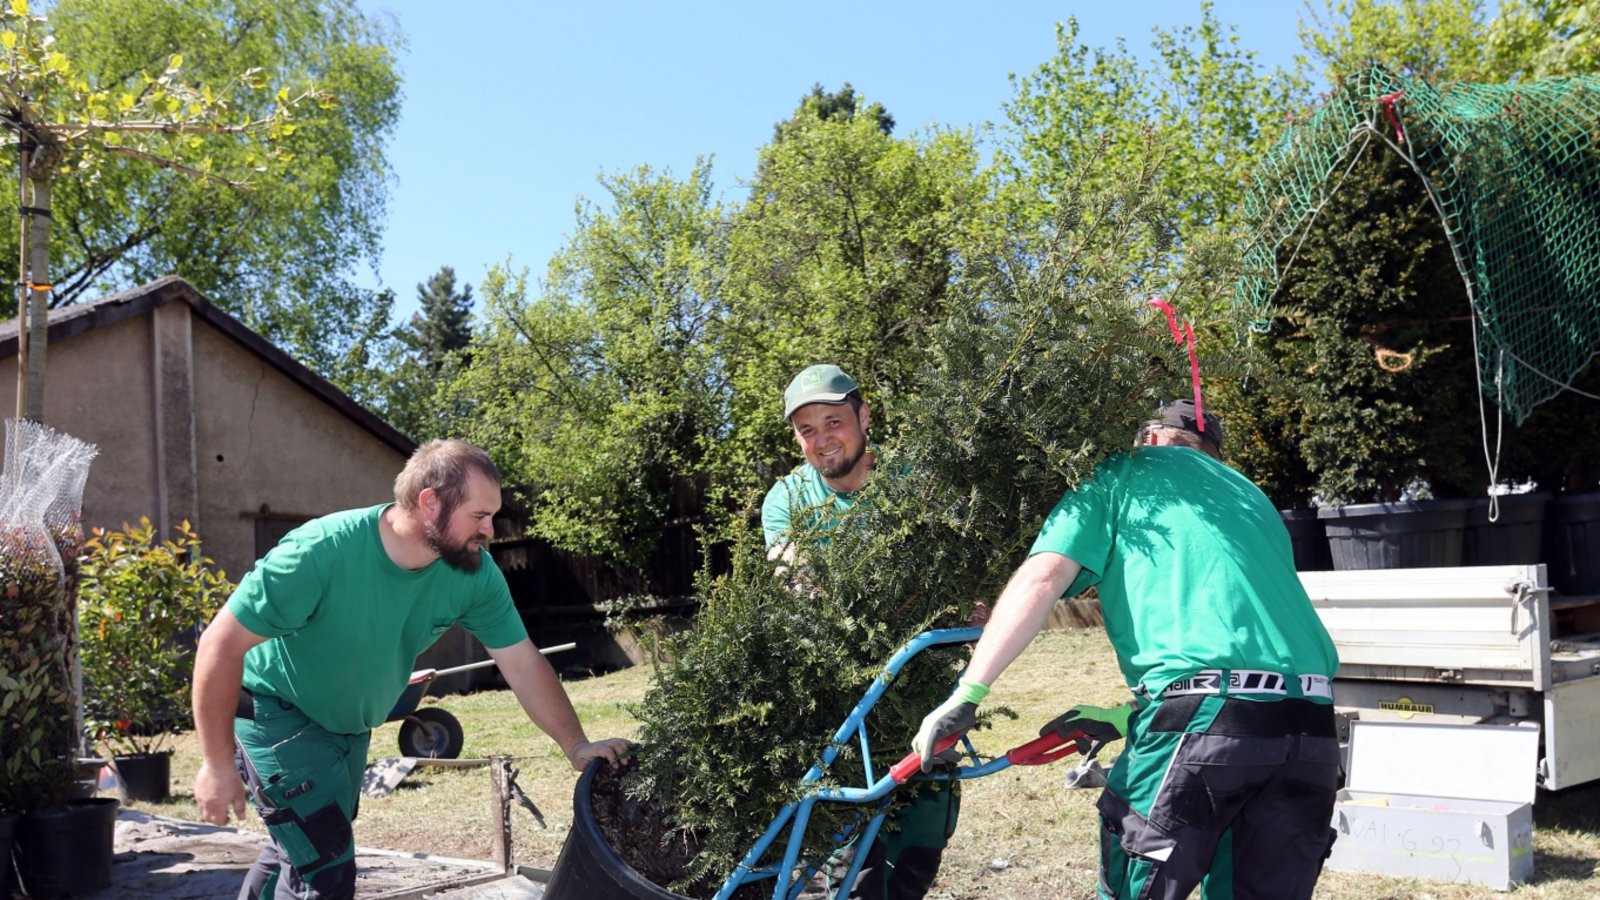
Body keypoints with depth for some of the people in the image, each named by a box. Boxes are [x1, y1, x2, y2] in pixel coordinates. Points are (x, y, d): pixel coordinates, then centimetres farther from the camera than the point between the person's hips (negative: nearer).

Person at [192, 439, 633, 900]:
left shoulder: (475, 572, -21)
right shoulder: (321, 552, -36)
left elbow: (523, 664, -10)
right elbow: (222, 643, -29)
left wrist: (577, 747, -16)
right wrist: (218, 764, -26)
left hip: (350, 724, 6)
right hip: (273, 709, -6)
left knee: (299, 850, 24)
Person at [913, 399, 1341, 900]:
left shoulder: (1126, 473, 14)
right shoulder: (1251, 496, 31)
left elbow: (1040, 579, -1)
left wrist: (965, 695, -1)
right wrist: (1127, 718, 26)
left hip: (1206, 717, -6)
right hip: (1308, 724, 6)